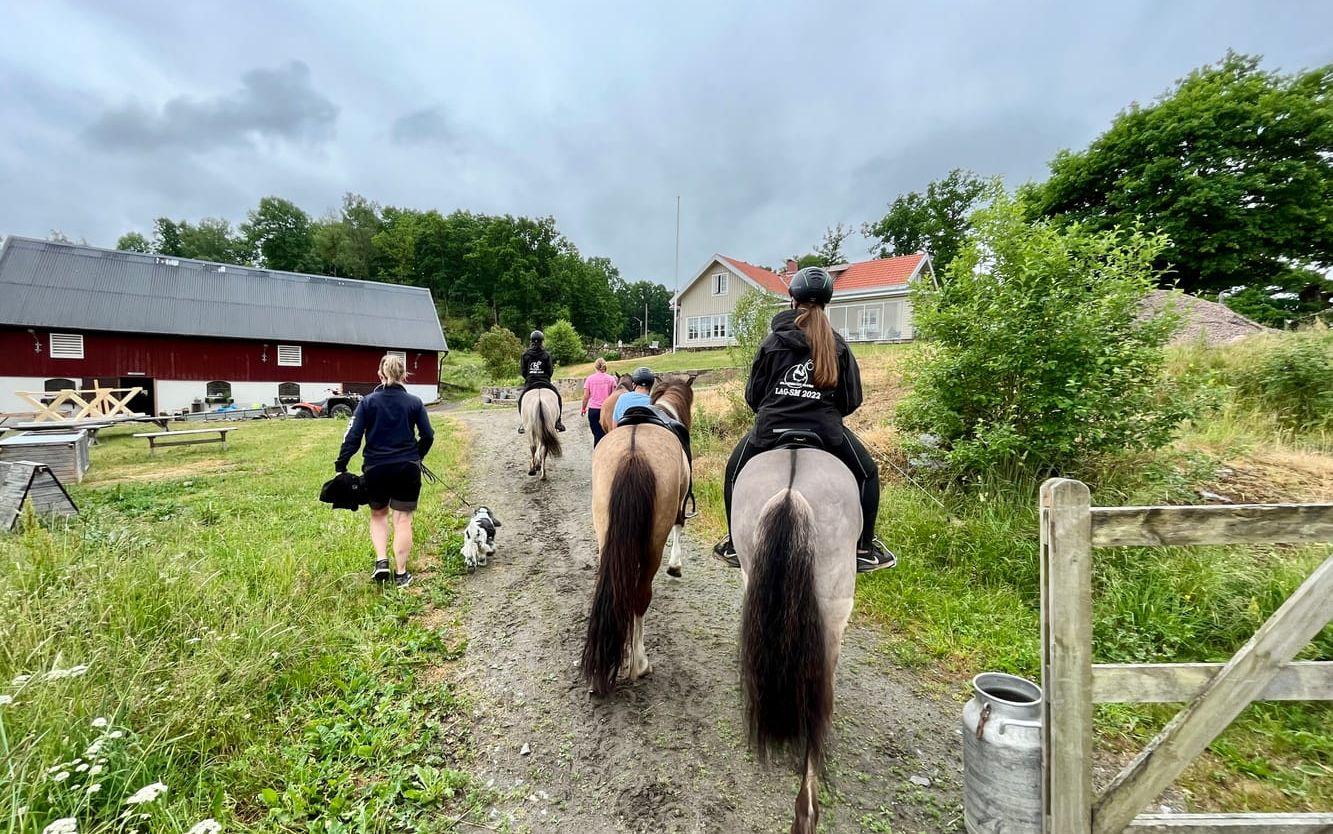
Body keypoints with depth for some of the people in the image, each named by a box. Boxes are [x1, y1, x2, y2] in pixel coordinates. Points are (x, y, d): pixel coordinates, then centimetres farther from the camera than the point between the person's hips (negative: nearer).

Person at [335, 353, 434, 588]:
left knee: (378, 514, 23)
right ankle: (401, 574, 13)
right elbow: (428, 436, 1)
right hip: (407, 469, 0)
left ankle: (381, 561, 9)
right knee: (403, 519, 7)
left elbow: (353, 437, -8)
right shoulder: (414, 403, -1)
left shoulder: (368, 402, -3)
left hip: (376, 469, 0)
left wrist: (341, 465, -2)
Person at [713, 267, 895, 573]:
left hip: (770, 430, 1)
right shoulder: (838, 346, 5)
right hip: (826, 431, 0)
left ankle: (735, 545, 30)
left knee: (734, 471, 27)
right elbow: (852, 400, 5)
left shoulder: (773, 341, 5)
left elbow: (752, 394, 7)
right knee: (867, 472, 24)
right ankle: (863, 548, 23)